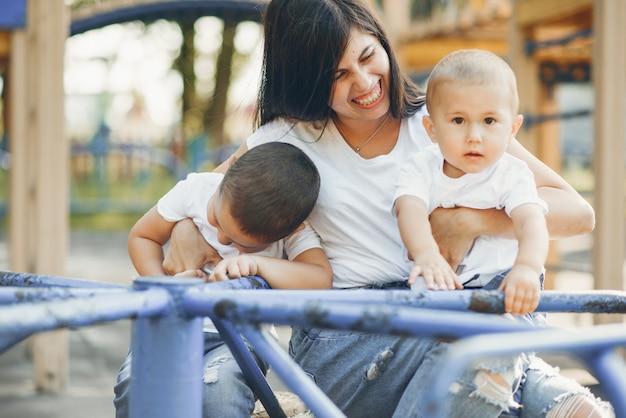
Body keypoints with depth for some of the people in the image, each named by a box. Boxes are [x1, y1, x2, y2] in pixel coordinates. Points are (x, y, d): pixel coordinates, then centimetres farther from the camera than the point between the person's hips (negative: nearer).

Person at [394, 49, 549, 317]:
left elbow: (531, 222, -22)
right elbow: (410, 209, -21)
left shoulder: (512, 175, -4)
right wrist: (425, 254, -46)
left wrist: (526, 267, -47)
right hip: (437, 283, 3)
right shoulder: (420, 169, 0)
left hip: (498, 279, -3)